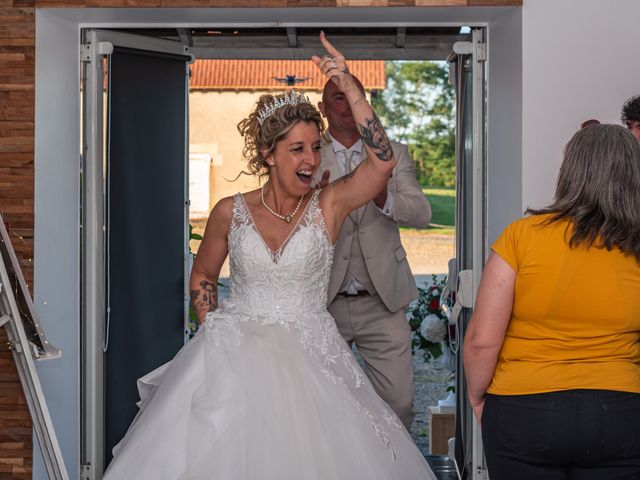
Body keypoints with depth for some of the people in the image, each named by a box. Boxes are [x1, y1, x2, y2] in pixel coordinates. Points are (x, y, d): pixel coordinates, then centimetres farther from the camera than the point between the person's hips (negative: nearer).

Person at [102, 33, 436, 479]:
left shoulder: (329, 205, -4)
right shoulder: (231, 212, 0)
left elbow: (383, 160, -19)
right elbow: (202, 276, 15)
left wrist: (349, 87, -21)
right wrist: (212, 331, 3)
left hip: (308, 356, 0)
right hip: (235, 355, 1)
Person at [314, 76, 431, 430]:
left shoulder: (393, 153, 7)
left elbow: (422, 214, -4)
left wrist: (384, 198, -25)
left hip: (381, 301, 1)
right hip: (324, 304, 0)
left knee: (398, 403, -1)